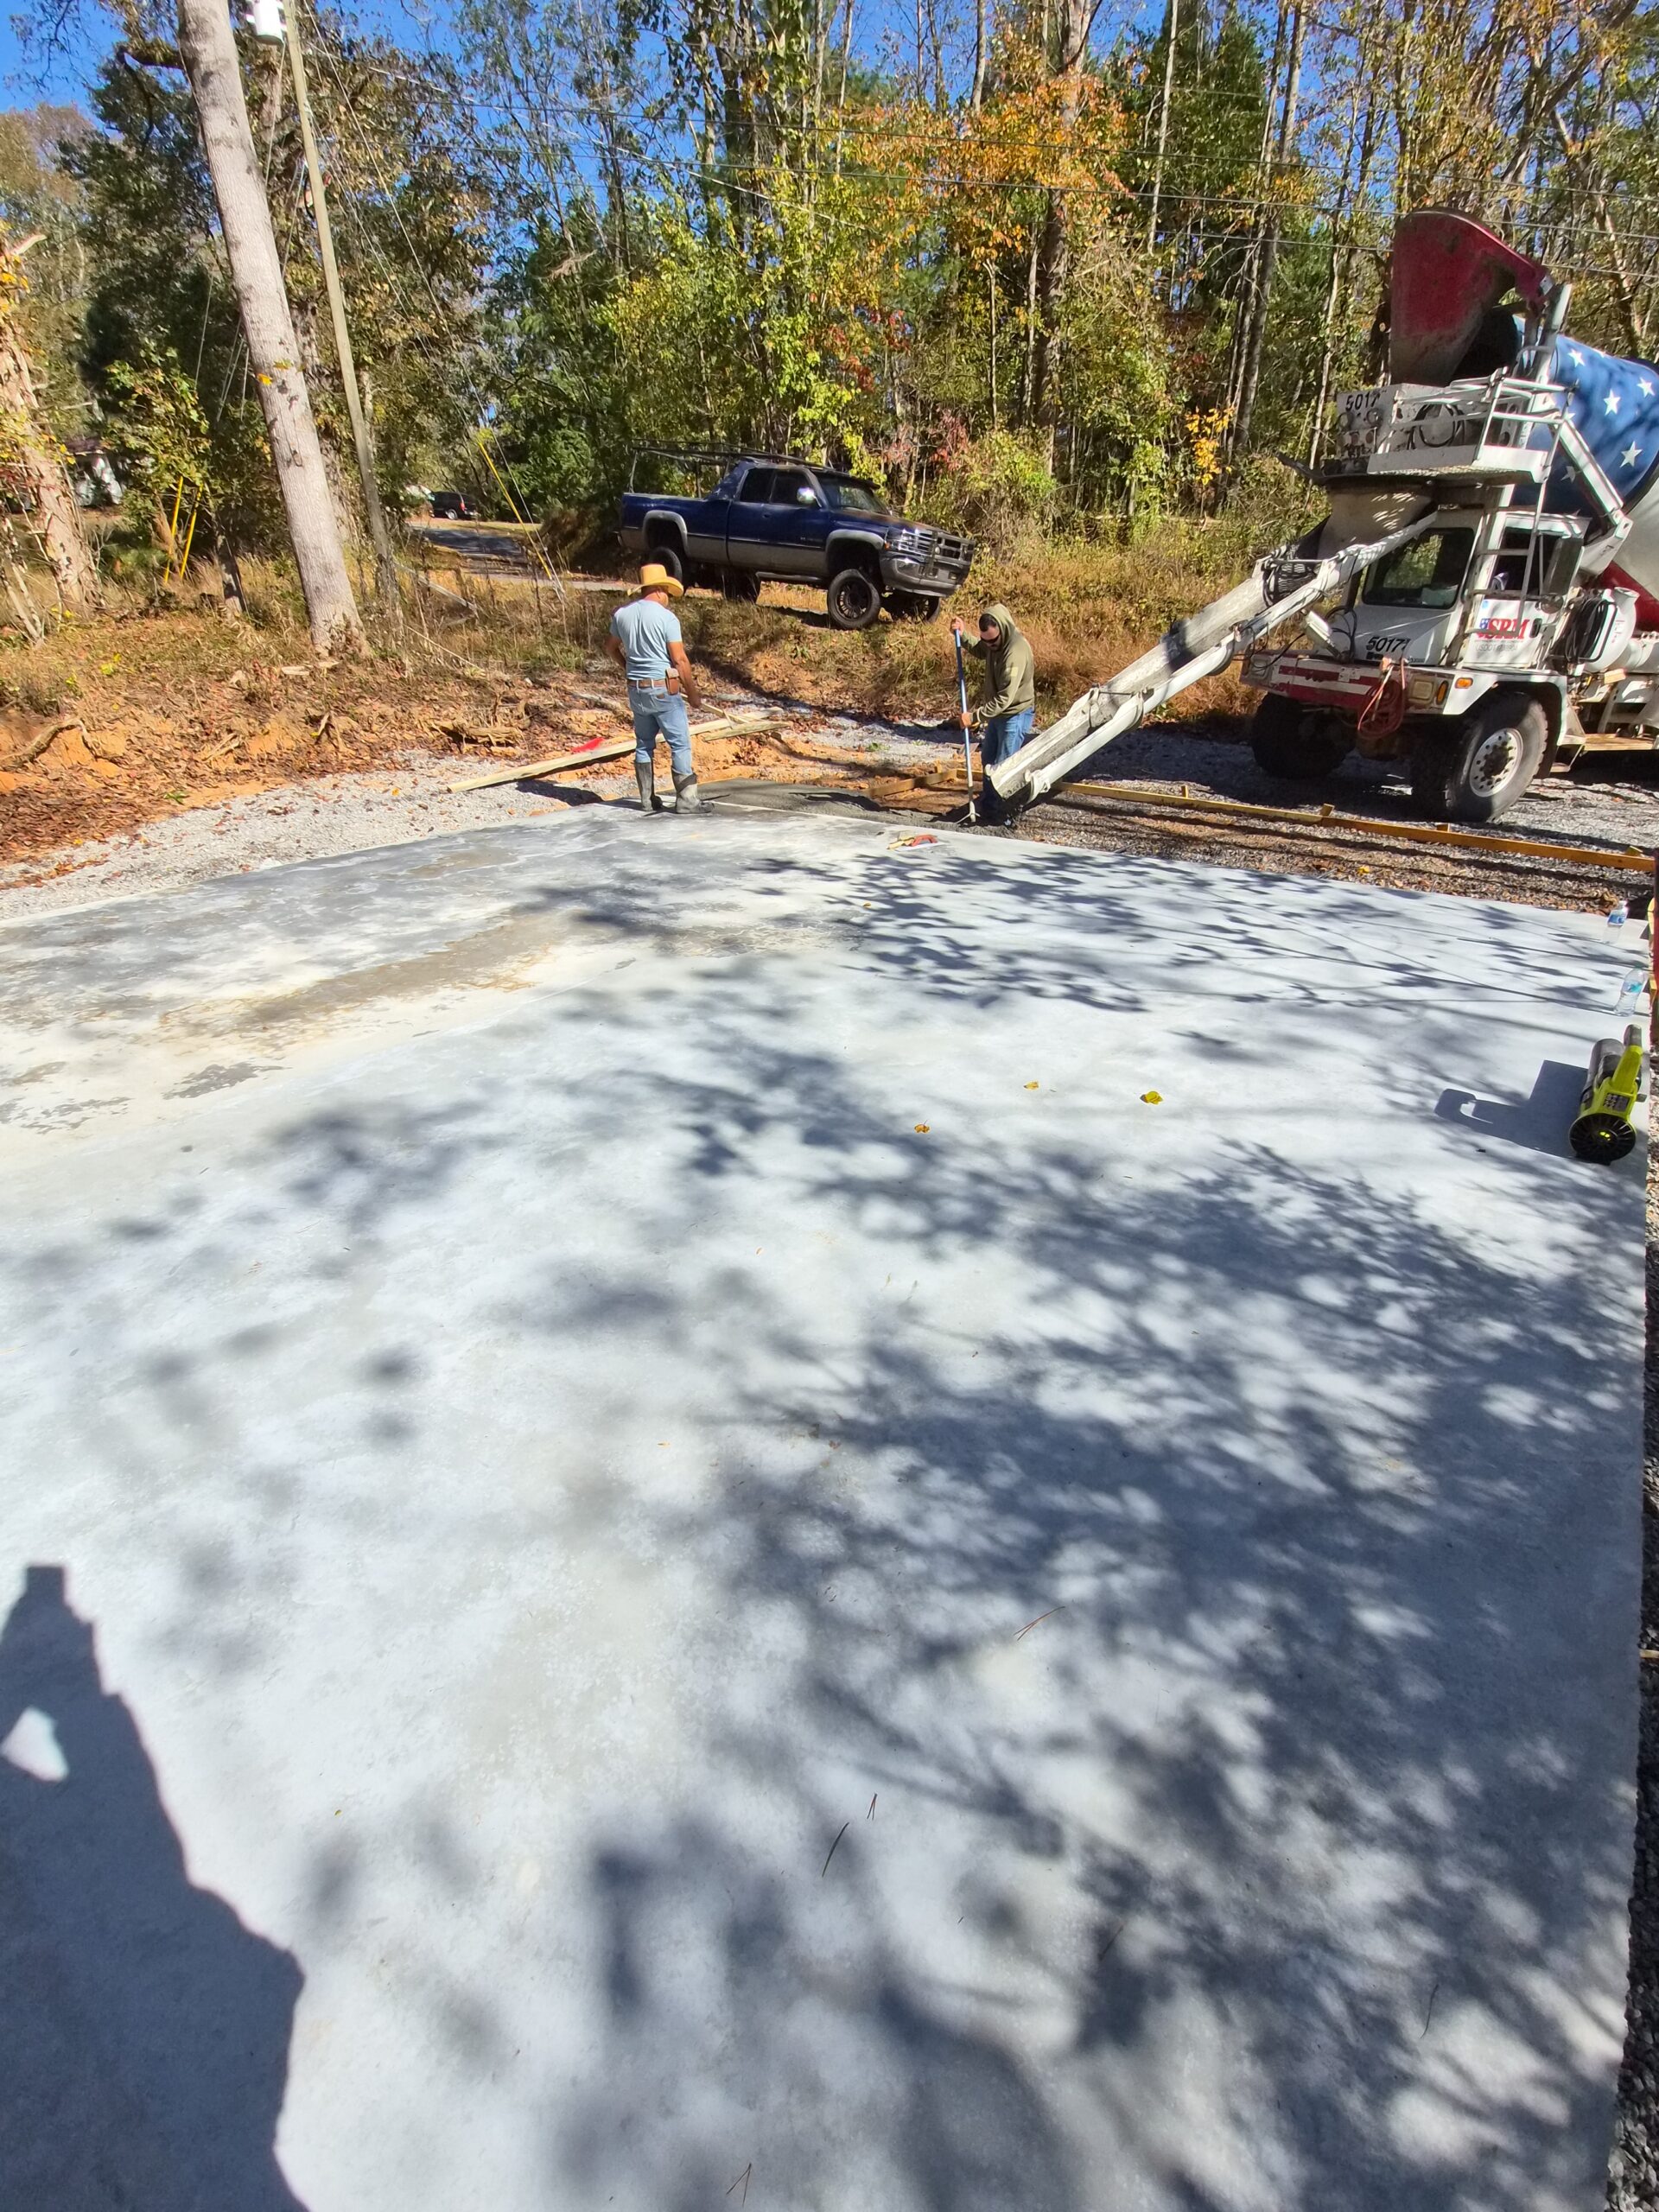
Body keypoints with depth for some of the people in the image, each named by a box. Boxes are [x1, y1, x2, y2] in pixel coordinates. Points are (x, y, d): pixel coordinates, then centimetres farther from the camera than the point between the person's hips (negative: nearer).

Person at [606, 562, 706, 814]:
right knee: (680, 745, 1)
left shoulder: (622, 613, 6)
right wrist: (693, 693, -4)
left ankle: (647, 801, 17)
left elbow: (611, 647, 20)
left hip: (636, 689, 6)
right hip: (664, 689, -6)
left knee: (644, 745, 14)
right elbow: (679, 661, -13)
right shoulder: (666, 616, -12)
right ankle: (687, 799, 1)